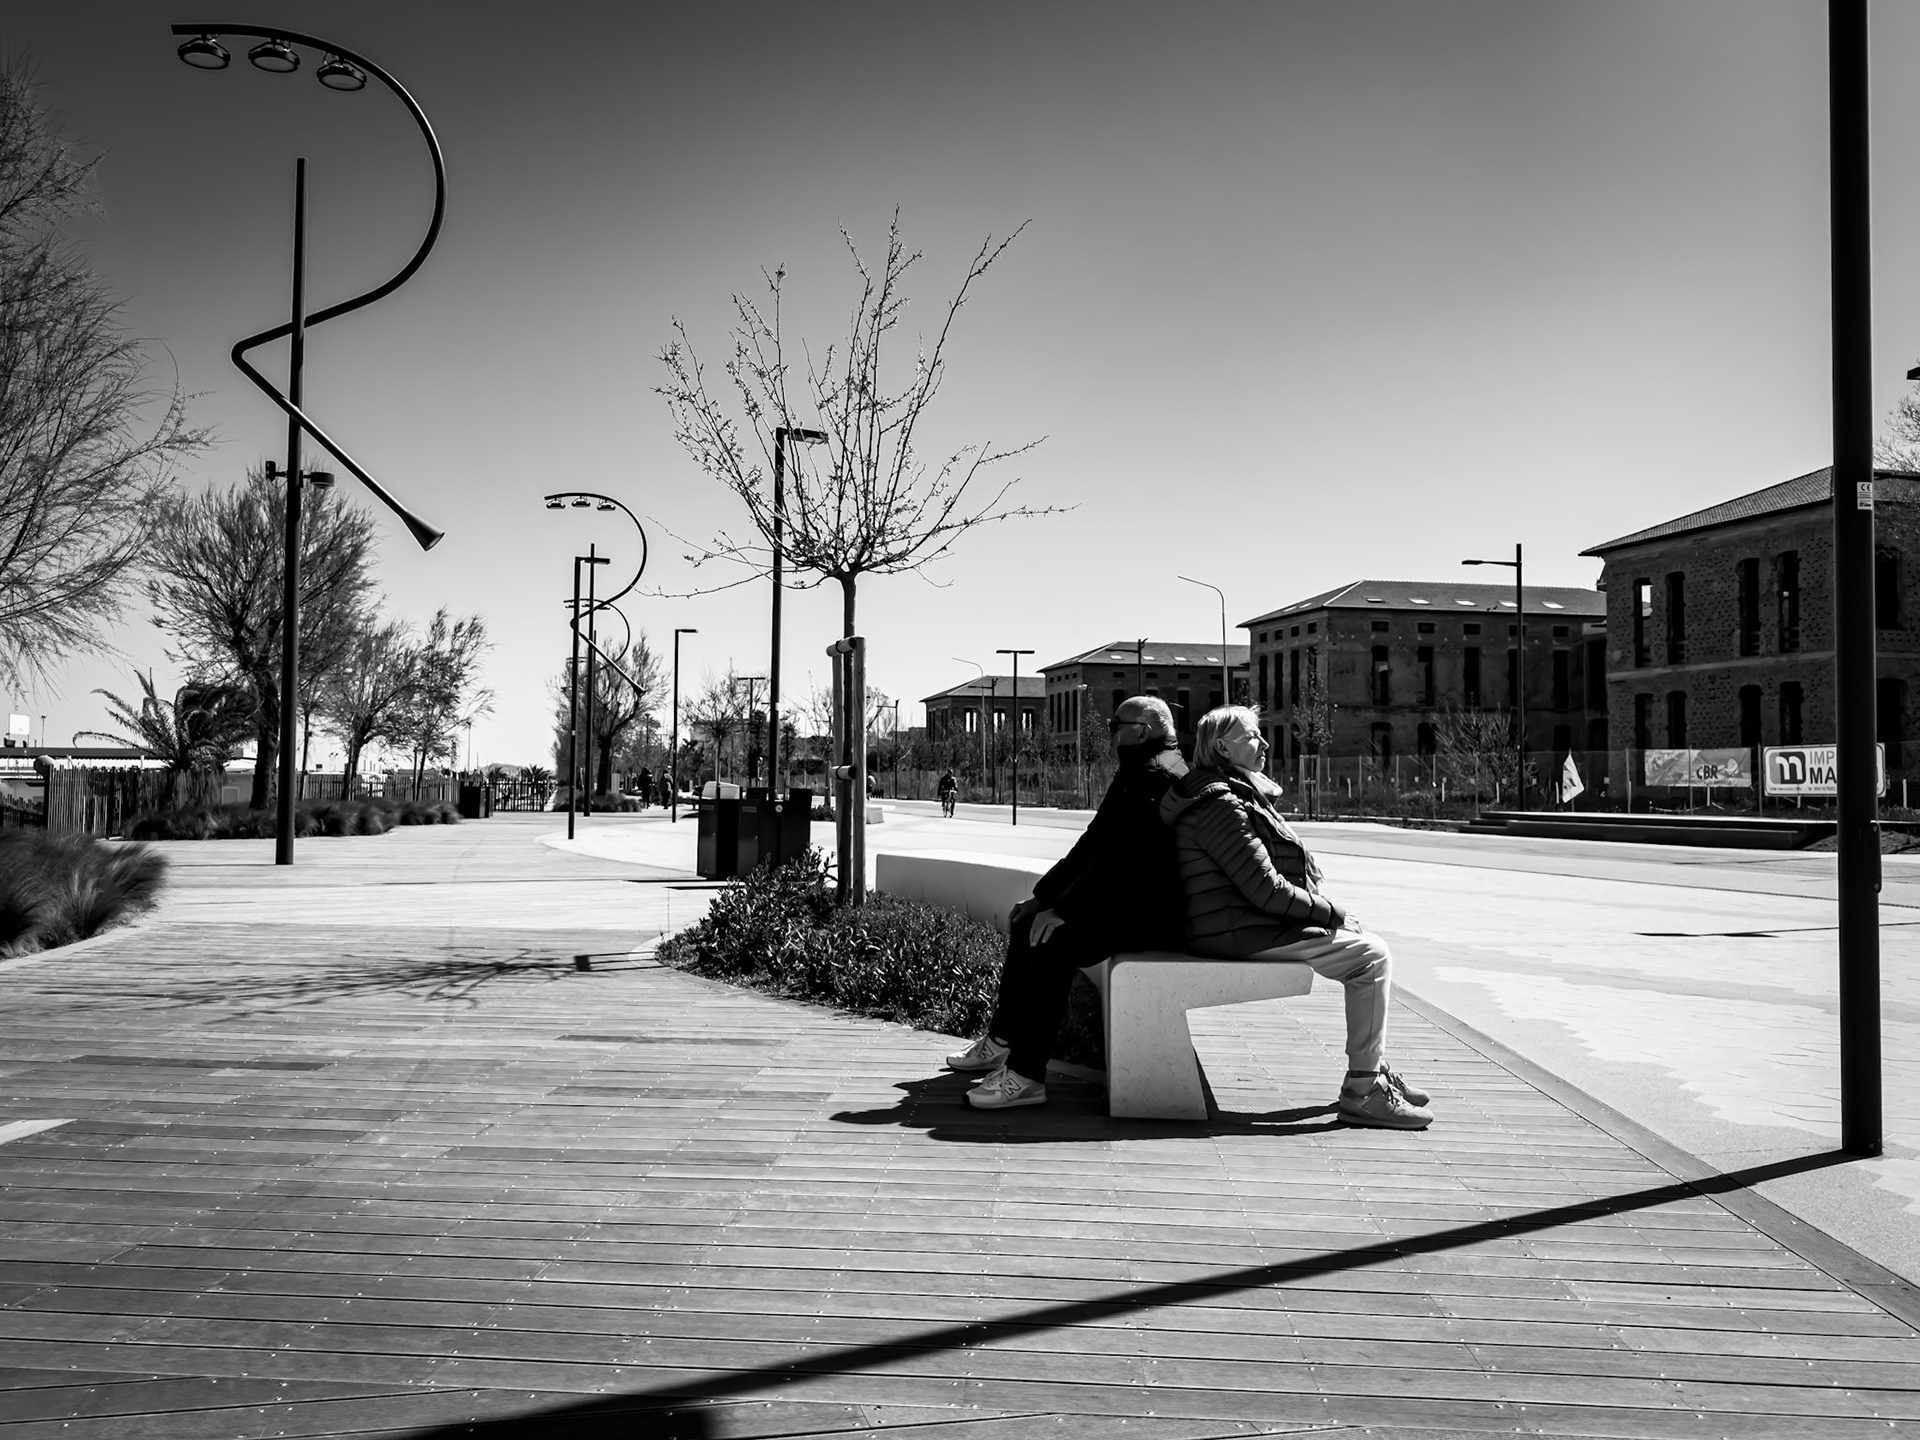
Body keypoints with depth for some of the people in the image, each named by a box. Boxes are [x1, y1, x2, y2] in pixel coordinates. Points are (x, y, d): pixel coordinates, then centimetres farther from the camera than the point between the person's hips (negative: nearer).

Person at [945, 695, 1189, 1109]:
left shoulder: (1156, 780, -17)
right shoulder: (1135, 776, 17)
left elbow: (1119, 860, -25)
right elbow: (1093, 844, 19)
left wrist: (1063, 910, -22)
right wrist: (1043, 894, 13)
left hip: (1149, 916, -11)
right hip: (1119, 901, 11)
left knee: (1055, 940, -29)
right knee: (1025, 919, 12)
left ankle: (1027, 1075, -27)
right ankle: (1002, 1040, 20)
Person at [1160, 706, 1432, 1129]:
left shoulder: (1239, 796, 18)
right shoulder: (1220, 804, -18)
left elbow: (1270, 876, 20)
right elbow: (1265, 889, -21)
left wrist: (1329, 911, 8)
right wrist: (1331, 912, -10)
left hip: (1251, 923, 11)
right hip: (1239, 934, -11)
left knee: (1367, 944, 12)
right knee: (1371, 956, -14)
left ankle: (1373, 1070, 18)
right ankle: (1361, 1092, -10)